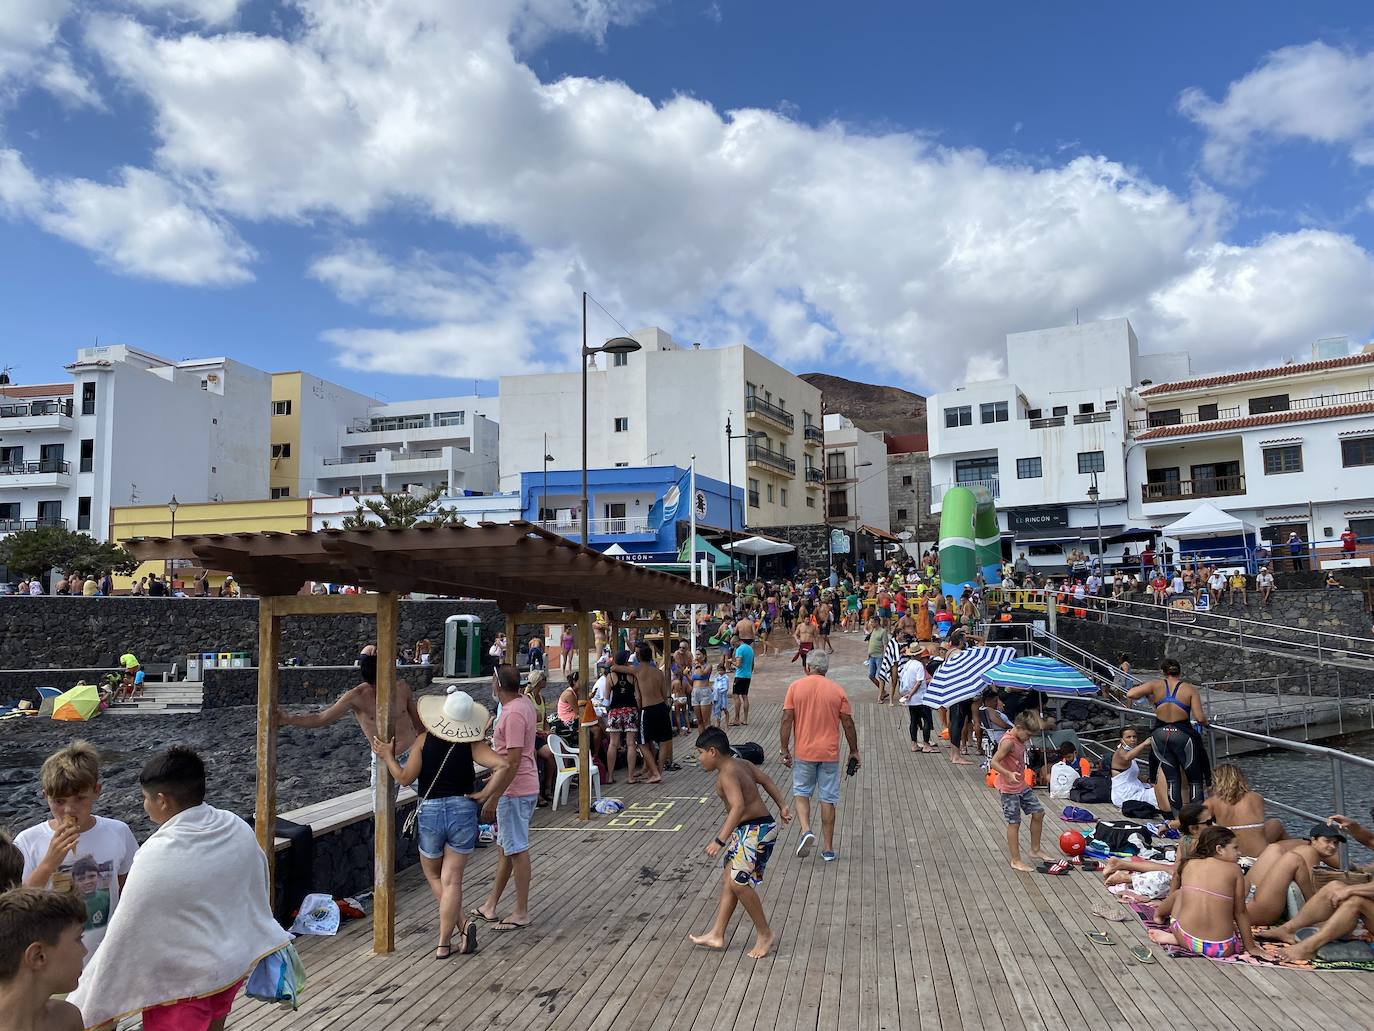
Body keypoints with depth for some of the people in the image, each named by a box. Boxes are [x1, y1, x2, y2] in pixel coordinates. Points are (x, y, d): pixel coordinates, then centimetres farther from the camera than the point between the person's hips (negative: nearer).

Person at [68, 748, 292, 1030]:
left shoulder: (157, 858, -27)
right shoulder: (239, 829, -8)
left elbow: (125, 934, -19)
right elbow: (257, 892, 6)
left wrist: (84, 1005, -6)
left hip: (183, 978, -6)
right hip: (234, 960, 6)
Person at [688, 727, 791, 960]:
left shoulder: (727, 774, -20)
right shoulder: (740, 764, 9)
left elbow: (738, 807, -32)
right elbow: (766, 779, 18)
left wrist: (720, 840, -34)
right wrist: (782, 806, 24)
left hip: (757, 831, -11)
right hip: (746, 830, 11)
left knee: (739, 882, -11)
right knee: (728, 880, 10)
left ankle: (764, 934, 5)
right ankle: (717, 935, 17)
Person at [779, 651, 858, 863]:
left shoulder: (795, 687, -4)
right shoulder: (837, 690, -1)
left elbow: (787, 721, -6)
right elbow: (848, 724, 1)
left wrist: (785, 750, 2)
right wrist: (854, 752, 12)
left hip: (804, 752, -1)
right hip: (830, 753, 1)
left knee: (801, 793, 16)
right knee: (828, 799, 9)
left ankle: (806, 830, -6)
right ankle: (828, 848, 13)